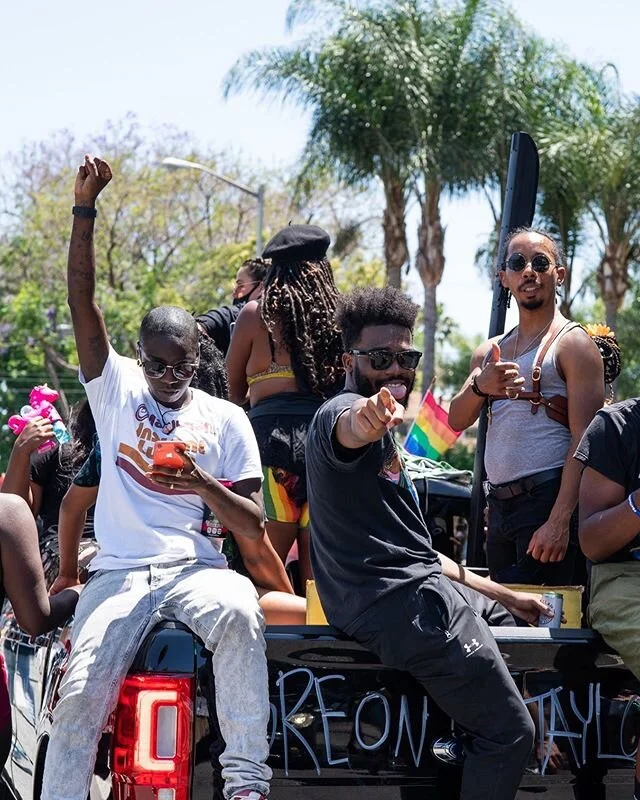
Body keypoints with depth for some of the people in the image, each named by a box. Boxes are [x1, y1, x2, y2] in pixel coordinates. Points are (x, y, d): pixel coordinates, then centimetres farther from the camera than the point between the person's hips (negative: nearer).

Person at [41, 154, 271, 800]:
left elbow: (255, 528, 7)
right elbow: (81, 301, 1)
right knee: (79, 696, -22)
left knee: (239, 612, -35)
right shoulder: (116, 388, 14)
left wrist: (203, 485, -13)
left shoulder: (225, 419, 12)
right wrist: (84, 208, -11)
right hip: (118, 572, 1)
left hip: (194, 568, -1)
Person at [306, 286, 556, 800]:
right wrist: (366, 420, -65)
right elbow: (349, 428, -40)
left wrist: (505, 595, 24)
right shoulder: (345, 413, -11)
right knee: (508, 733, -10)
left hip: (414, 589, 11)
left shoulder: (380, 435, 22)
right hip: (405, 605, -11)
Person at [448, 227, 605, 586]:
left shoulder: (573, 344, -4)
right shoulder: (490, 352, 18)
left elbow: (584, 440, -13)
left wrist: (560, 521, -22)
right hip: (500, 504, 7)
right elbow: (457, 420, 10)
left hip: (548, 499, -7)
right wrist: (480, 387, -14)